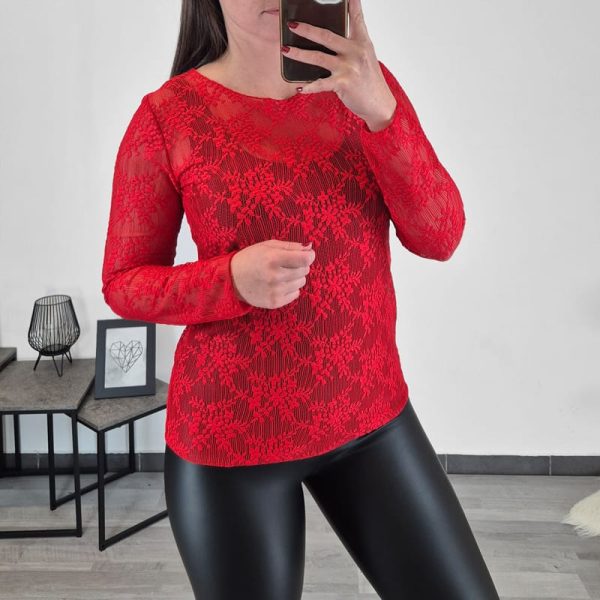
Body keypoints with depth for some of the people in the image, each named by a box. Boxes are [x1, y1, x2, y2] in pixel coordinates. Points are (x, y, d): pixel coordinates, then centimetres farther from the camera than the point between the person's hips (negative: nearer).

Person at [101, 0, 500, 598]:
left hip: (371, 414, 3)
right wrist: (234, 280, -22)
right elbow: (123, 283, -3)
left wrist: (379, 108, -23)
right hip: (231, 432, -2)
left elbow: (440, 236, -9)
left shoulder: (363, 83, -1)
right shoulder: (168, 116, -9)